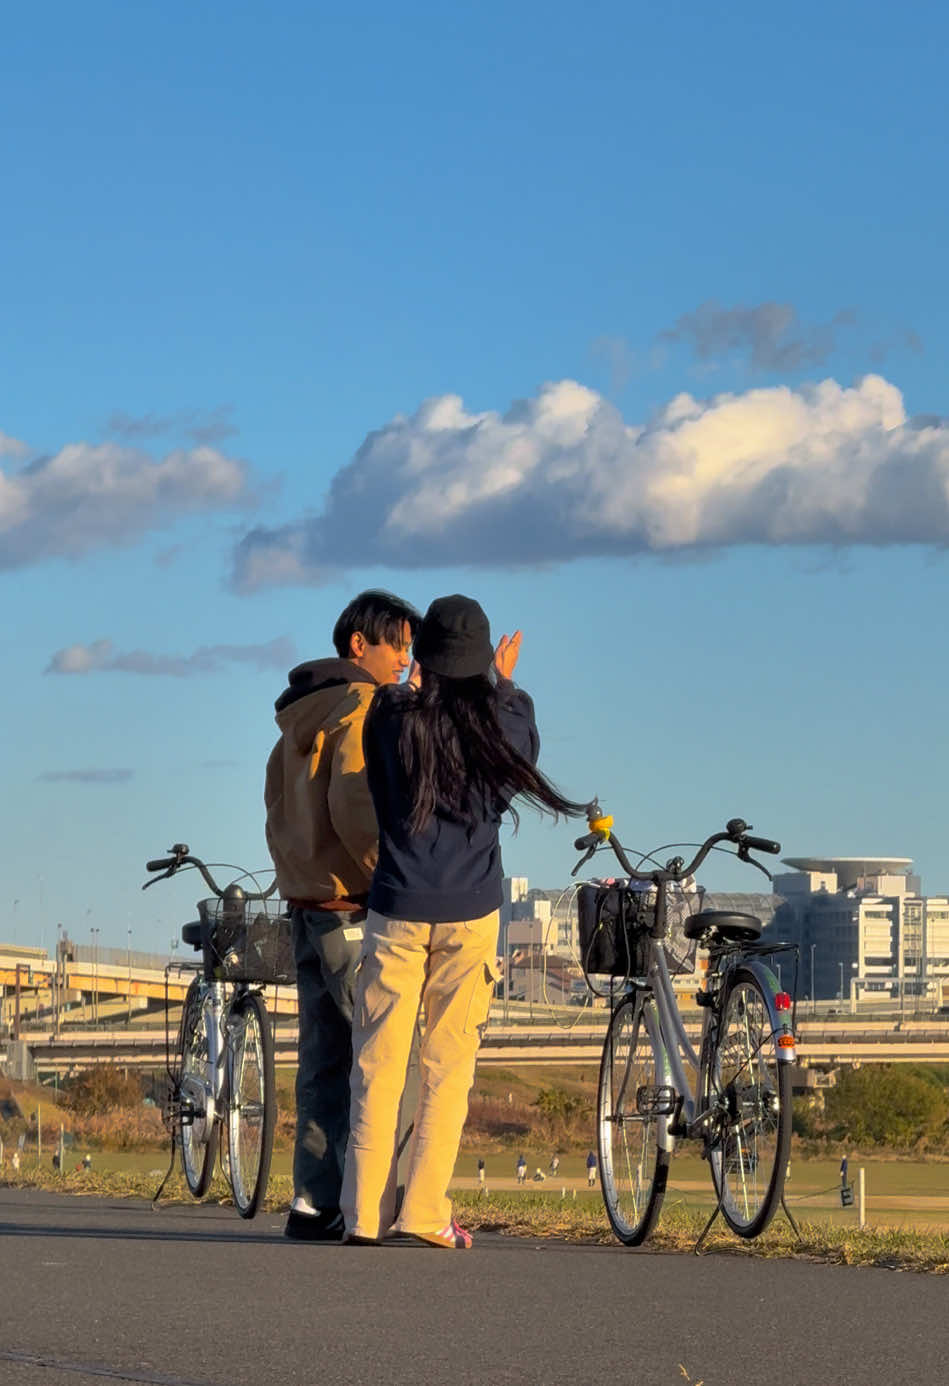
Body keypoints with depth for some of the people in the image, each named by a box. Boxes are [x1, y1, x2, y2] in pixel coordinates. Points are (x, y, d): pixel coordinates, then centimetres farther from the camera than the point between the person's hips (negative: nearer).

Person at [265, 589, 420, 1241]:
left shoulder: (298, 715, 18)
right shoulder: (361, 708, -11)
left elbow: (279, 810, 20)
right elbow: (357, 810, -21)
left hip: (307, 901, 9)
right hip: (354, 909, -9)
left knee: (325, 1059, 9)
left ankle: (314, 1201, 8)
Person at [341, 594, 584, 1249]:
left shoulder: (391, 716, -3)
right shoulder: (496, 721, -2)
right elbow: (526, 748, 22)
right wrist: (508, 686, 40)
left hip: (397, 911, 0)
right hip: (470, 913, 0)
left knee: (378, 1065, 4)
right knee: (449, 1067, 4)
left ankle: (363, 1213, 2)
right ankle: (425, 1212, -1)